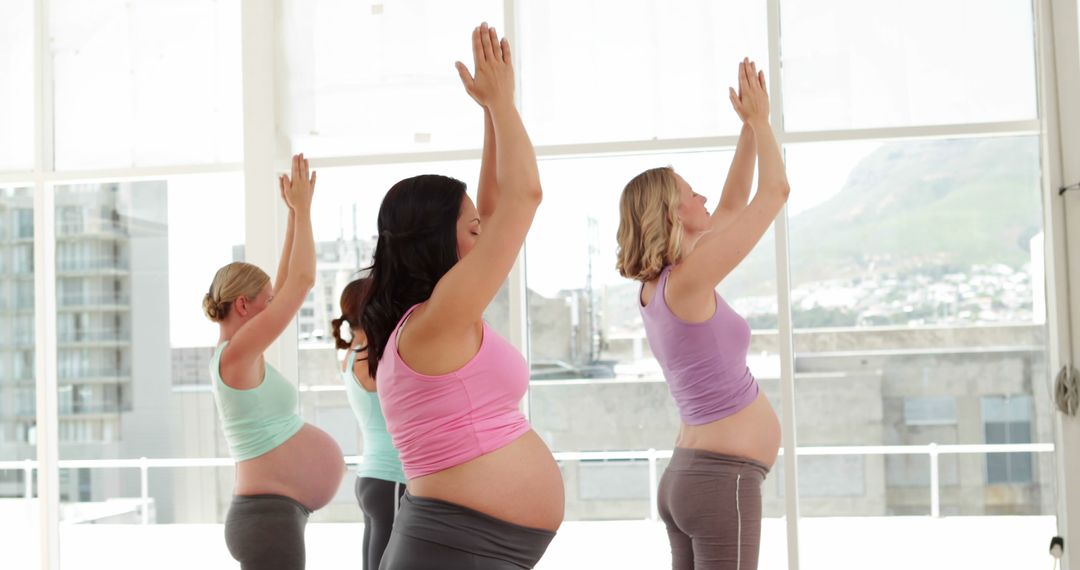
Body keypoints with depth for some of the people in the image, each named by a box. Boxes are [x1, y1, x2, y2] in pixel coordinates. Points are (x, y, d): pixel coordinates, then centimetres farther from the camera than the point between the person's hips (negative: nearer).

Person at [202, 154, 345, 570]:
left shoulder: (240, 355, 12)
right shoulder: (236, 353, -13)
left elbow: (286, 283, 20)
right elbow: (302, 281, -14)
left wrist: (295, 213, 20)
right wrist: (303, 208, -3)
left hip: (272, 515, 10)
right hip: (269, 517, -10)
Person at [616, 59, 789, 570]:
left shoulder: (655, 288, 10)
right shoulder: (688, 281, -15)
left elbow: (732, 206, 20)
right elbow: (776, 192, -11)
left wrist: (750, 126, 18)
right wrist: (760, 118, 3)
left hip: (688, 475, 10)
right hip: (723, 478, -10)